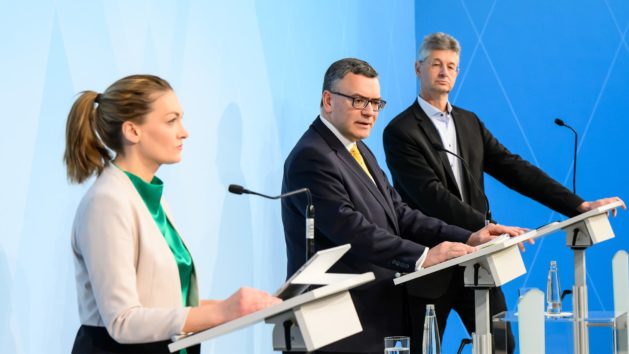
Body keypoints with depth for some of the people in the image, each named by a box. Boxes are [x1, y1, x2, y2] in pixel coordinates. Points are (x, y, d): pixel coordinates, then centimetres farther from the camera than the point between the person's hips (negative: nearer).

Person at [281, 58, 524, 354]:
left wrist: (467, 238, -2)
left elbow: (398, 215, 10)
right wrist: (423, 257, -32)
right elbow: (352, 230, -25)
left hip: (381, 313, 9)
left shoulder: (358, 150, 16)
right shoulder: (311, 158, -15)